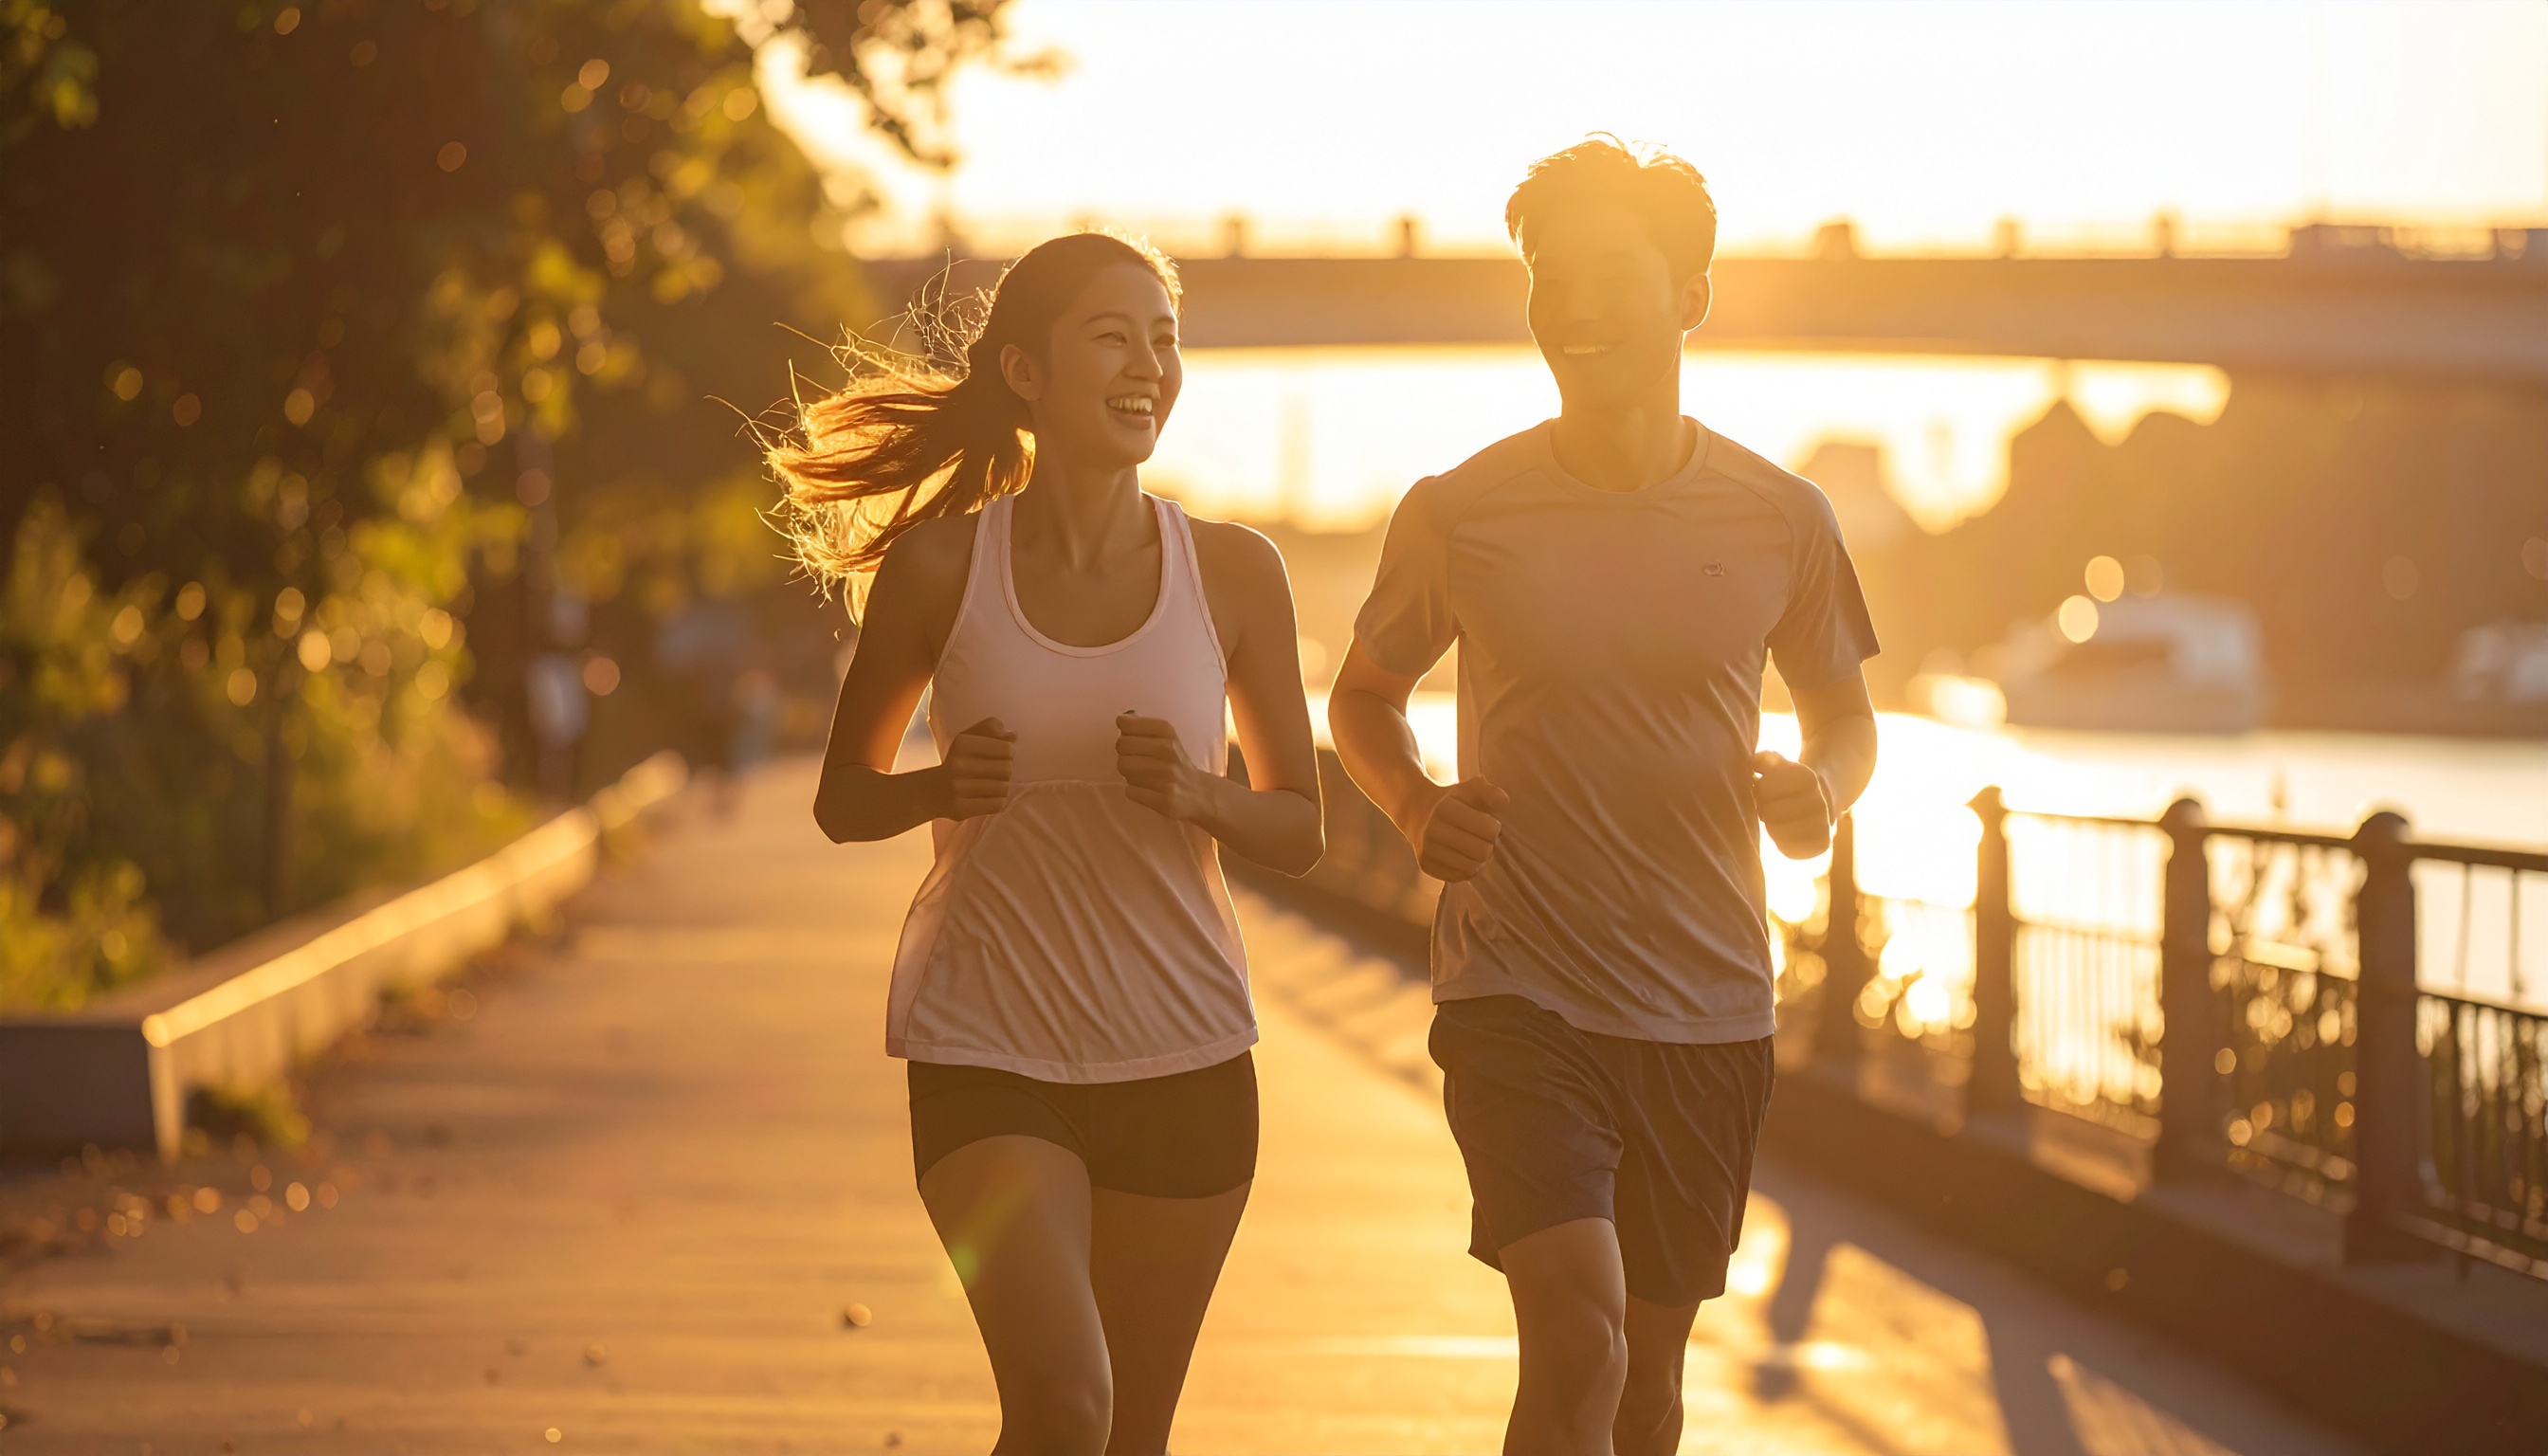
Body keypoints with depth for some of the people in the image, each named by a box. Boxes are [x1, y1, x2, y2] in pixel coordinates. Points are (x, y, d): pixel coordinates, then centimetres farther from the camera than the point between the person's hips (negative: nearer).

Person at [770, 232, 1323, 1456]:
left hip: (1183, 1055, 2)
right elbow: (842, 801, 7)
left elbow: (1299, 829, 7)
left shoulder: (1232, 573, -1)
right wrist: (940, 787, -15)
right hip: (986, 1047, -2)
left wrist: (1199, 794, -14)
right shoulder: (943, 565, -4)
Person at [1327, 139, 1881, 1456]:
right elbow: (1362, 697, 12)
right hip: (1517, 993, -3)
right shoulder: (1458, 514, -4)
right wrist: (1412, 805, -9)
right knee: (1578, 1345, -20)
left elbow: (1843, 712, 16)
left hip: (1708, 1003, 3)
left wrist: (1821, 786, -8)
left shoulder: (1780, 520, -1)